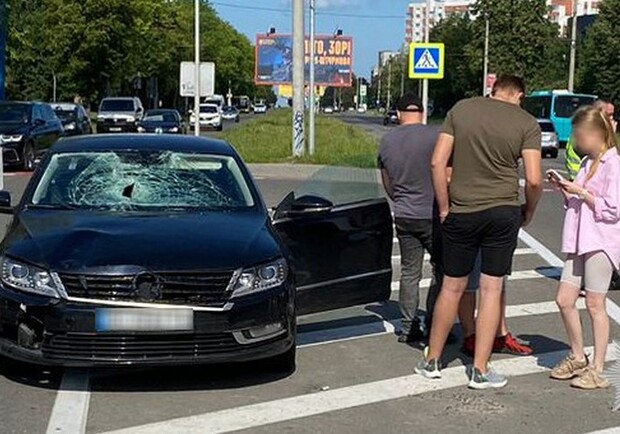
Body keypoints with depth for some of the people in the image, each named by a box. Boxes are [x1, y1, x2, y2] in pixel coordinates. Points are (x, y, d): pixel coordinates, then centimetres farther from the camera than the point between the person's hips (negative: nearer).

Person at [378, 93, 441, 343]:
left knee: (409, 272, 12)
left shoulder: (387, 141, 5)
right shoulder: (434, 136, -12)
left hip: (403, 217, 5)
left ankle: (409, 327, 15)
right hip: (432, 215, -5)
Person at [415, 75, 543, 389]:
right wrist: (528, 212, 7)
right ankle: (480, 370, 10)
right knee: (491, 290, 6)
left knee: (452, 287, 13)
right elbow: (534, 180, -11)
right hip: (503, 213, -2)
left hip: (461, 213, 2)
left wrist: (444, 208, 4)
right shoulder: (527, 124, -3)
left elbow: (438, 162, -4)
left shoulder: (461, 109, 2)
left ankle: (431, 361, 22)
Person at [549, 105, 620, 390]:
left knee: (594, 304, -2)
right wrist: (565, 188, 6)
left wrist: (581, 192, -14)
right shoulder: (588, 163, 16)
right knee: (564, 300, 8)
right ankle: (578, 358, 24)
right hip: (579, 241, 8)